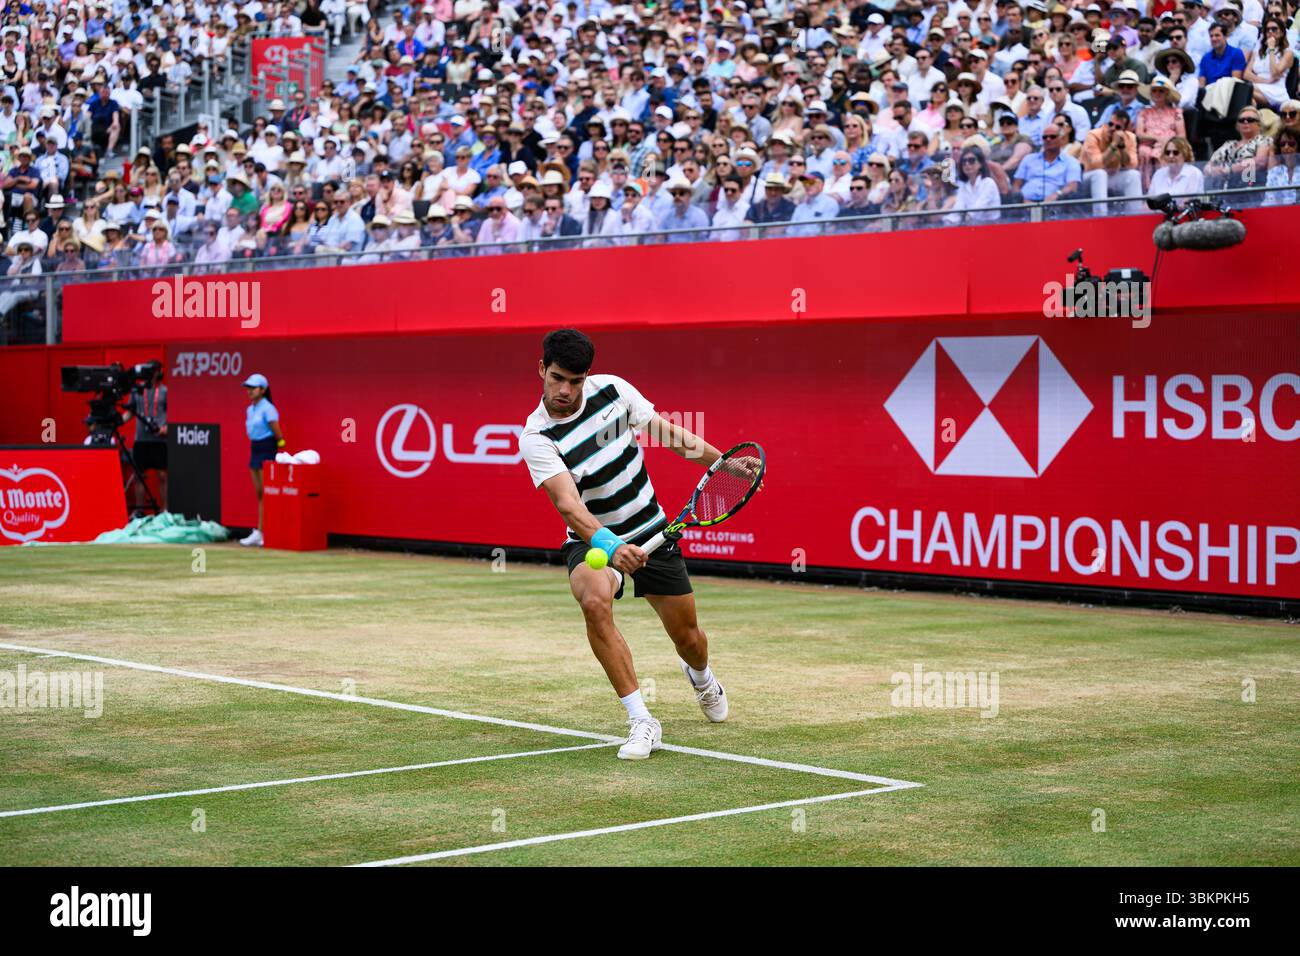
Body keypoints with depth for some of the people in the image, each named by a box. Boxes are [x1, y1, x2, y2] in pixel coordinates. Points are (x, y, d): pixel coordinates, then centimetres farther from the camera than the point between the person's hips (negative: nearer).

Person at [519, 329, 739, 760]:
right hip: (593, 540, -3)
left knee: (687, 636, 10)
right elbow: (568, 504, -35)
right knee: (594, 600, -36)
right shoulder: (536, 437, -22)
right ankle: (642, 721, -27)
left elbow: (666, 431, 5)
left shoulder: (611, 389, -11)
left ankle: (701, 676, 51)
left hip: (651, 531, 3)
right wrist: (608, 546, -52)